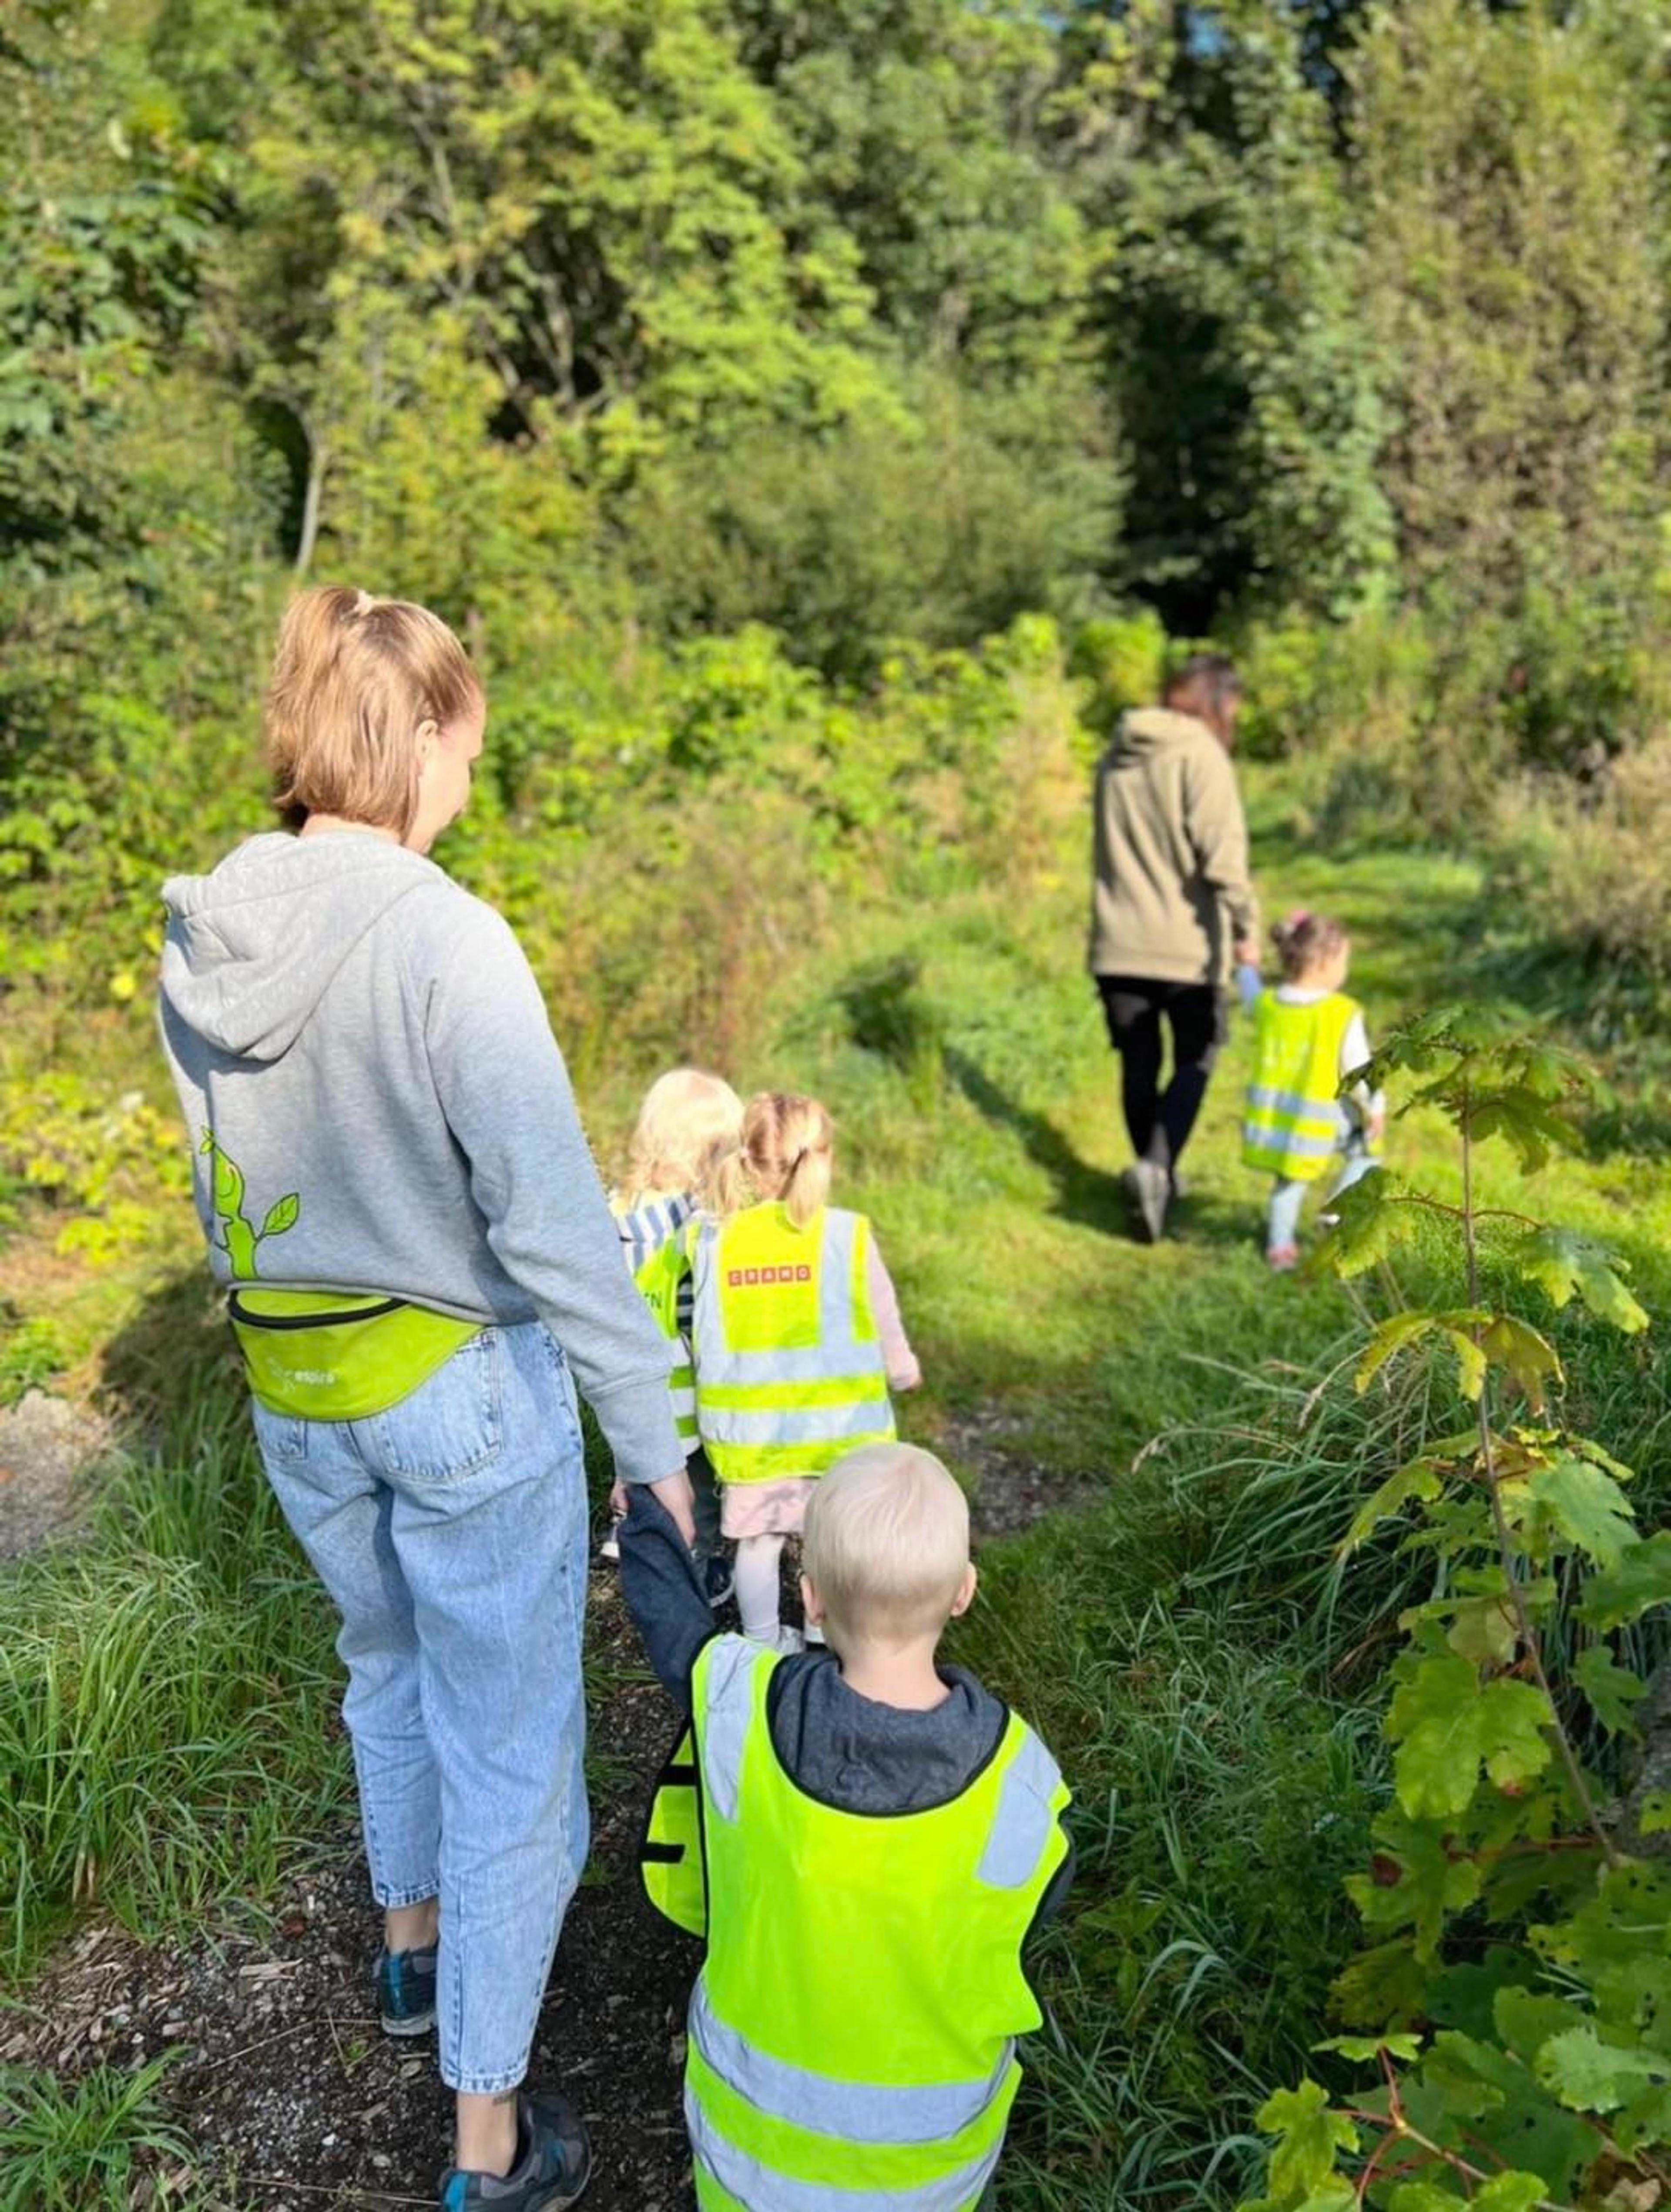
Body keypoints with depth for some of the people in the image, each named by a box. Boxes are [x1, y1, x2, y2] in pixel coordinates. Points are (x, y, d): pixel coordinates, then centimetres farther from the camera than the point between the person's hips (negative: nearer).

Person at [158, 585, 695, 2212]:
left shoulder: (199, 938, -3)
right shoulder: (443, 938, -24)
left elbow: (222, 1187, 9)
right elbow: (555, 1222, -23)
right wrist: (652, 1436, -15)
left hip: (294, 1393, 7)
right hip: (466, 1389, -7)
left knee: (390, 1667, 31)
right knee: (509, 1746, 10)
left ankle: (412, 1949, 54)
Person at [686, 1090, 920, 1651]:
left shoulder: (717, 1242, -5)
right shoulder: (847, 1234, -10)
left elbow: (705, 1342, 1)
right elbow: (884, 1325, 0)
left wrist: (719, 1418, 15)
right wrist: (904, 1372, 20)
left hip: (749, 1430, 2)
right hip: (837, 1425, -2)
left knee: (758, 1541, 16)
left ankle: (763, 1645, 30)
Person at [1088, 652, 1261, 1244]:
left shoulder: (1116, 757, 11)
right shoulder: (1201, 755, -10)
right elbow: (1222, 851, -19)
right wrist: (1246, 926, -13)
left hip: (1117, 944, 5)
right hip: (1186, 945, -5)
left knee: (1139, 1065, 14)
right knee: (1195, 1061, 8)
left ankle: (1154, 1174, 24)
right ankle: (1157, 1167, -11)